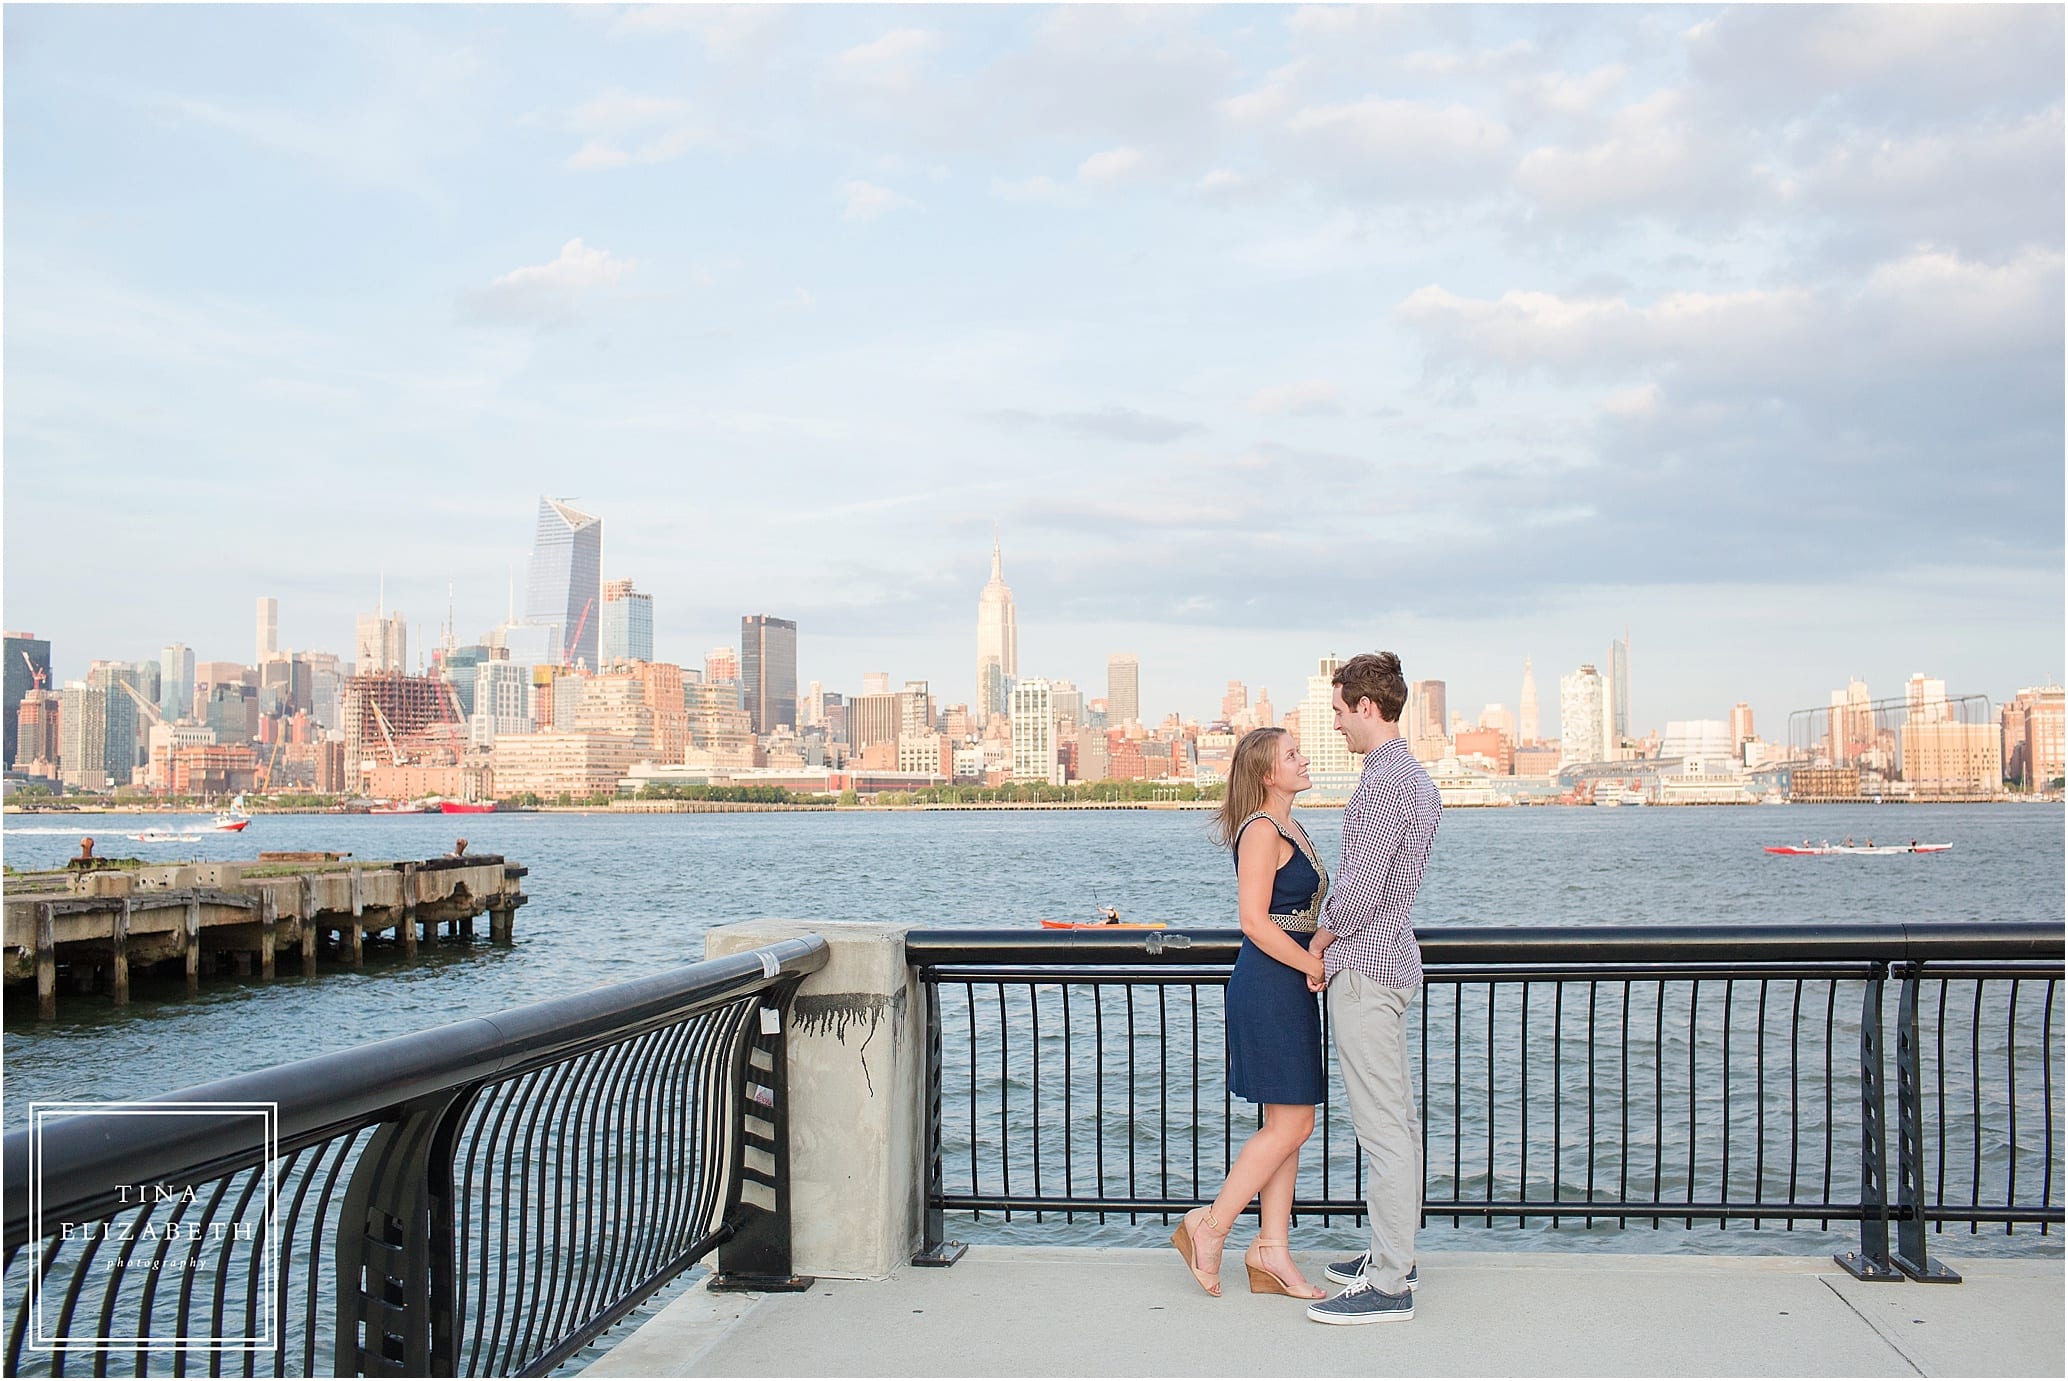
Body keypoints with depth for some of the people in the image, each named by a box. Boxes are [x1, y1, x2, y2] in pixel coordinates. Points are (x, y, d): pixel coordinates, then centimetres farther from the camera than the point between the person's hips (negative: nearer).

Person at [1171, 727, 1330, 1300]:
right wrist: (1315, 966, -15)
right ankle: (1210, 1226, 4)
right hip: (1268, 988, -10)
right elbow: (1255, 922, -19)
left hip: (1290, 986, 10)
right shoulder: (1261, 830, -13)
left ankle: (1272, 1251, 14)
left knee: (1288, 1125, 10)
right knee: (1291, 1124, -7)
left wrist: (1317, 961, 6)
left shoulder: (1290, 829, 16)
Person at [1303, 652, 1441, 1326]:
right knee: (1397, 1118, 15)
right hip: (1394, 961, 11)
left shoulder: (1384, 781, -18)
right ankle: (1394, 1253, 25)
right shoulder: (1417, 779, 15)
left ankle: (1387, 1286, -5)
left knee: (1381, 1125, -8)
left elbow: (1358, 889, -21)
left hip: (1364, 967, -11)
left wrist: (1319, 944, -5)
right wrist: (1333, 933, 11)